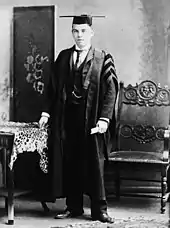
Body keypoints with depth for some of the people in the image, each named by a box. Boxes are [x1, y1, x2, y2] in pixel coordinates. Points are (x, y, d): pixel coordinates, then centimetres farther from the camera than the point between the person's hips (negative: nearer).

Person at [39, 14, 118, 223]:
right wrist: (46, 112, 1)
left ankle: (99, 210, 9)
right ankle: (73, 207, 16)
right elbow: (52, 86, 12)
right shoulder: (63, 57, 11)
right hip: (66, 118, 4)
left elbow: (110, 91, -5)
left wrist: (104, 118, -15)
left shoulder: (103, 59, 1)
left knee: (94, 164, 1)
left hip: (91, 118, -3)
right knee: (68, 163, 6)